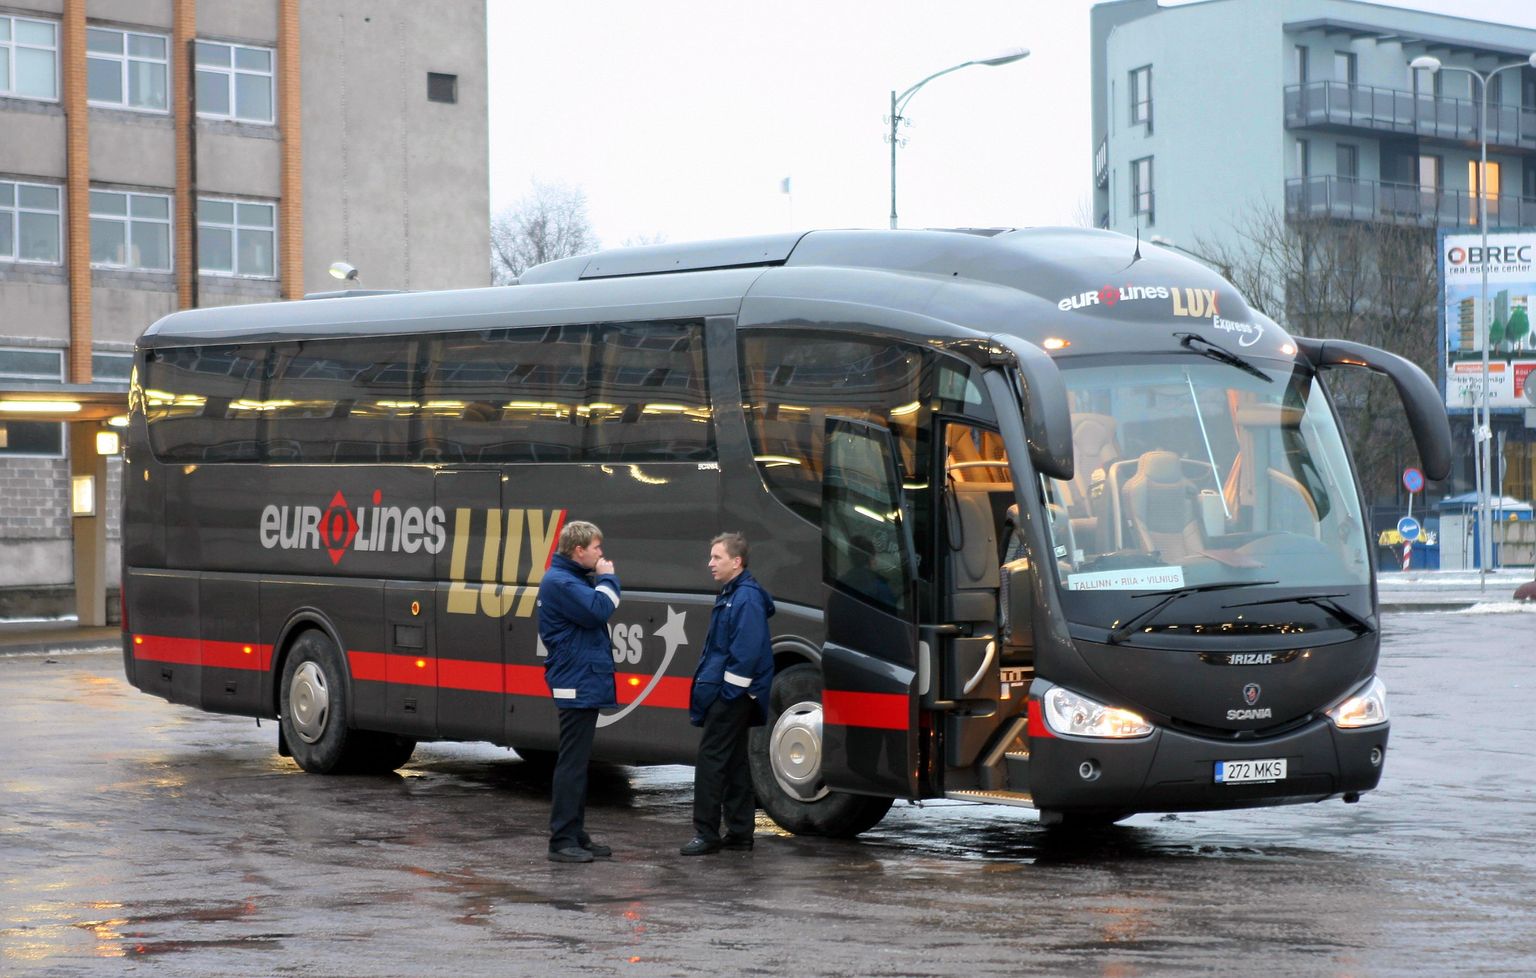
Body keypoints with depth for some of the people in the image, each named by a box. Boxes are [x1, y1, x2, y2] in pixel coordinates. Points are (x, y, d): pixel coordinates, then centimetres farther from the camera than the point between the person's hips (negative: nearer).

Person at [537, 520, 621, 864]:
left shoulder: (574, 579, 18)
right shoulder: (559, 582, -15)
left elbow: (596, 611, 17)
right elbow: (597, 610, -25)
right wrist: (608, 578, -13)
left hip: (585, 683, 11)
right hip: (577, 684, -11)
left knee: (578, 762, 14)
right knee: (572, 763, -9)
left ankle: (576, 835, 19)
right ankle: (562, 840, -8)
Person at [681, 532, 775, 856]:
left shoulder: (746, 598, -16)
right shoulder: (730, 594, 15)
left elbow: (746, 652, -23)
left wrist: (724, 688, -21)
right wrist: (707, 682, 17)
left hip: (730, 694, -11)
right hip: (724, 693, 11)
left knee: (711, 760, -9)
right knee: (733, 762, 13)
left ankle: (706, 833, -7)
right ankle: (740, 832, 18)